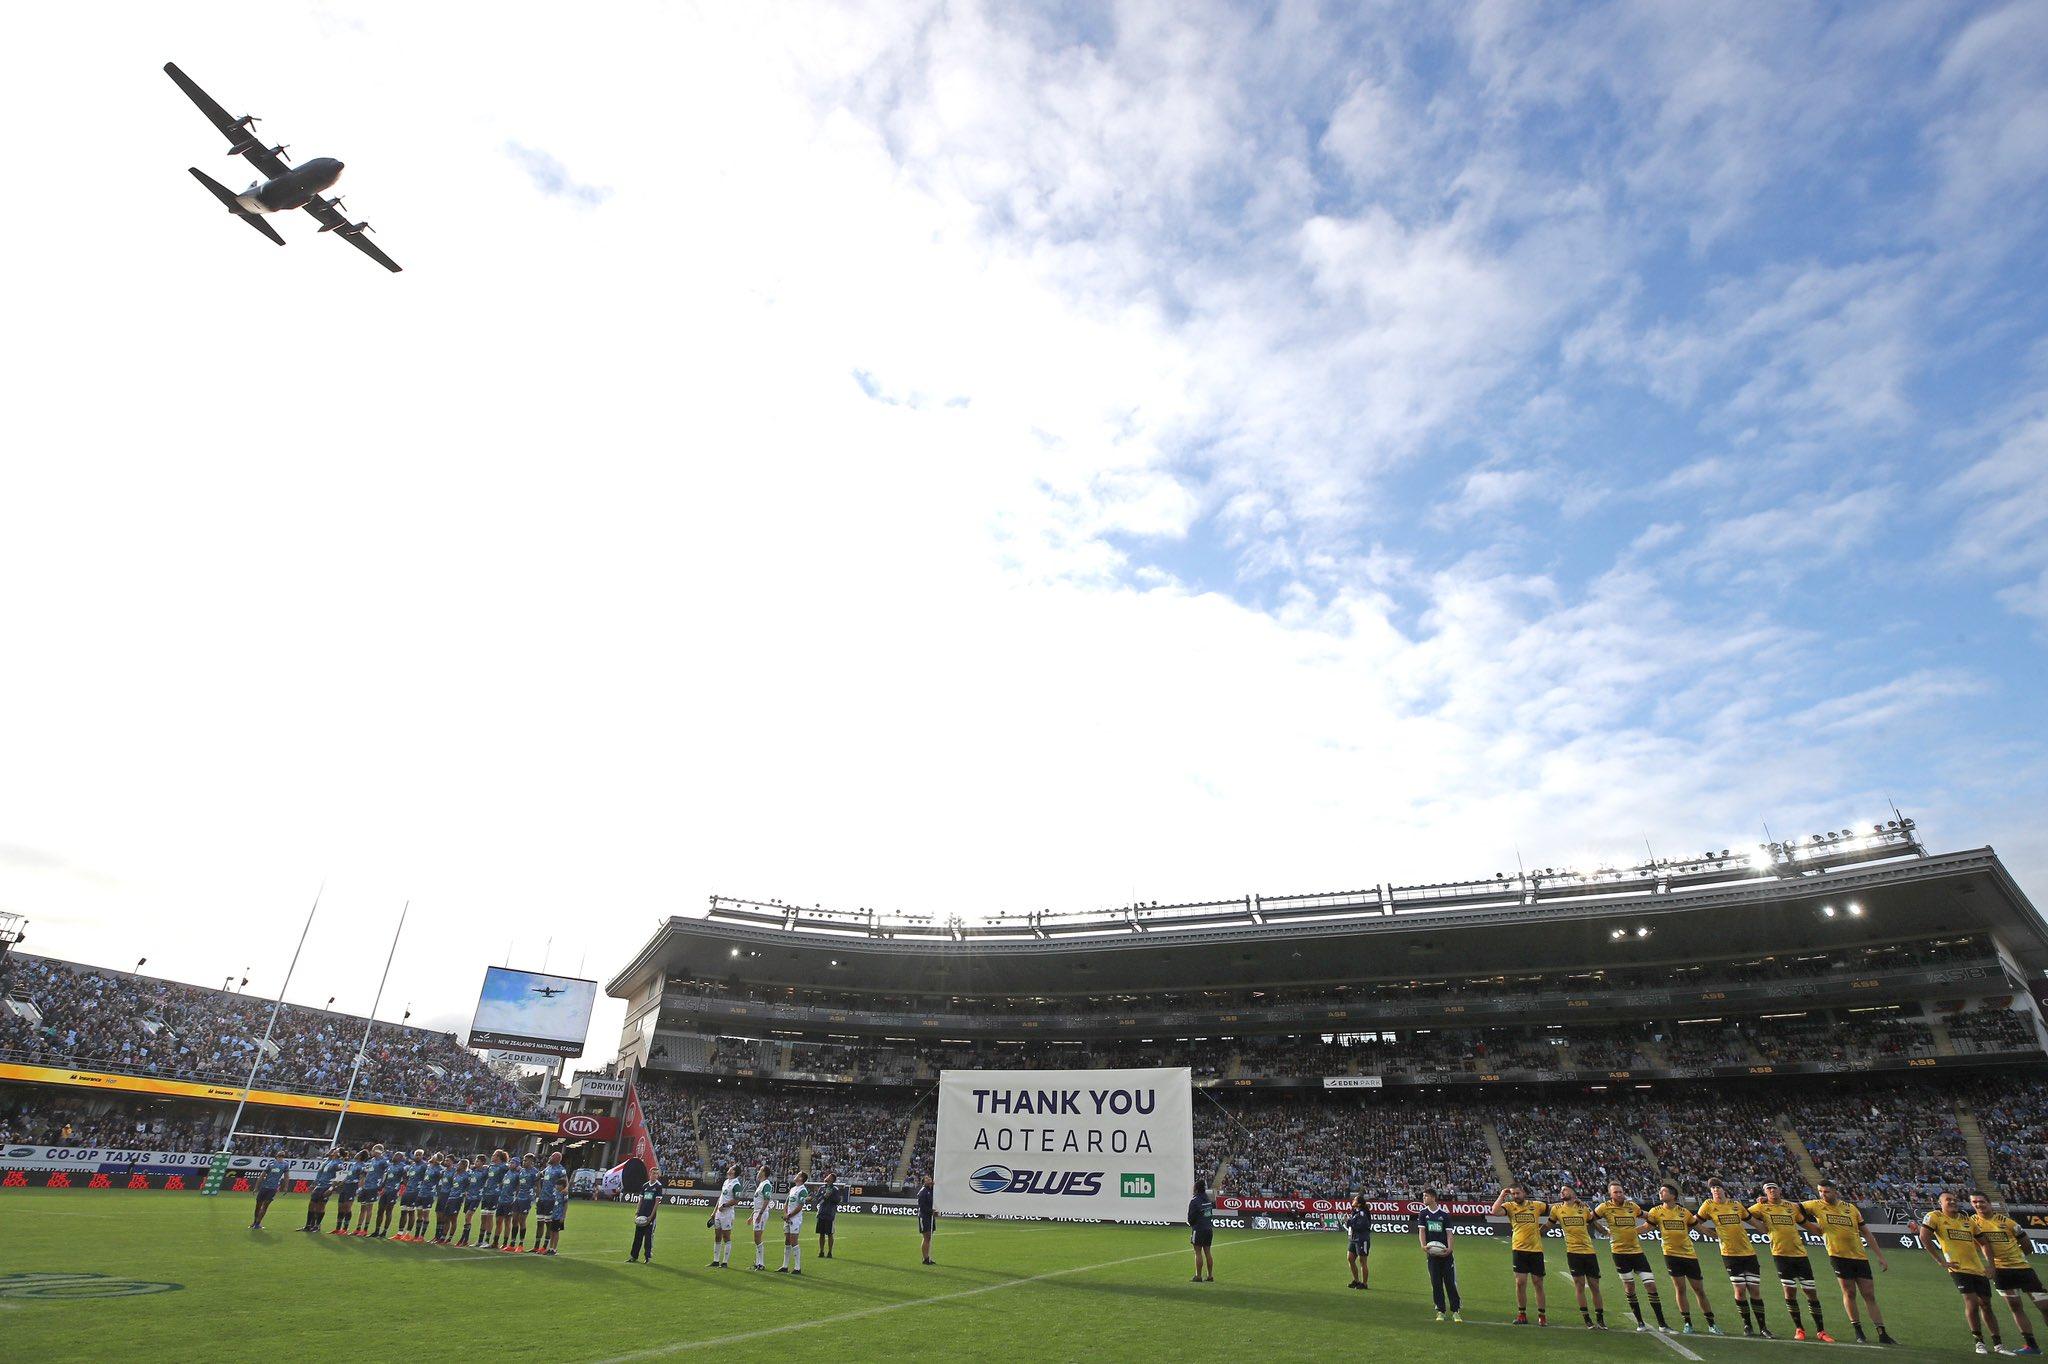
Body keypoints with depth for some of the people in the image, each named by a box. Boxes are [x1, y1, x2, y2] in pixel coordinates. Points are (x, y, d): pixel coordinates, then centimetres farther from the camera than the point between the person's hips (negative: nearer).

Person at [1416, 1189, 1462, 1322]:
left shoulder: (1444, 1214, 0)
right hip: (1431, 1253, 2)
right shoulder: (1423, 1214, 5)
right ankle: (1440, 1311, 13)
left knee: (1450, 1282, -1)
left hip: (1445, 1252, -2)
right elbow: (1421, 1231, -1)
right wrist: (1423, 1246, -17)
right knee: (1436, 1284, 3)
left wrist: (1449, 1248, -18)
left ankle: (1456, 1311, 9)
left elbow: (1449, 1232, -3)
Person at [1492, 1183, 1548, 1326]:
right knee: (1520, 1283, 0)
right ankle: (1522, 1314, 13)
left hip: (1536, 1249, 1)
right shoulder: (1509, 1206, -2)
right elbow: (1495, 1211, -20)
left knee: (1538, 1283, 9)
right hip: (1519, 1249, -1)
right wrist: (1502, 1195, -15)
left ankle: (1542, 1315, 21)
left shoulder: (1536, 1205, 1)